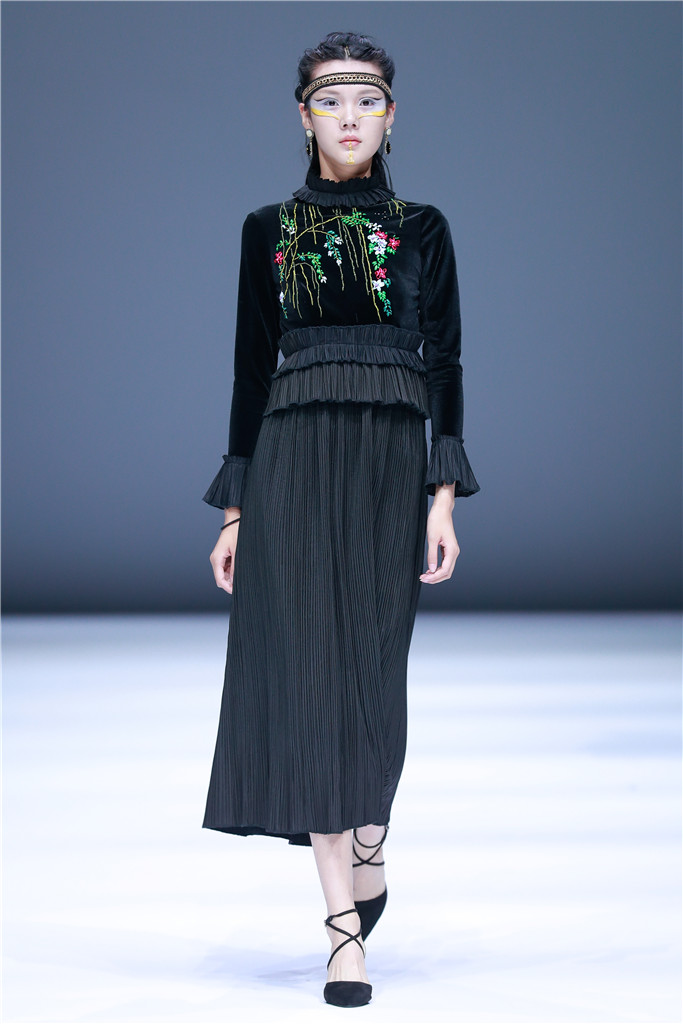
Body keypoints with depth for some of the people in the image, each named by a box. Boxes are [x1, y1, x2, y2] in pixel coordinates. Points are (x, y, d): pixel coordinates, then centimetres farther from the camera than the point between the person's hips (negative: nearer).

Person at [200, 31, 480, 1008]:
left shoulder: (422, 229, 8)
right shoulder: (268, 230, 9)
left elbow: (443, 365, 3)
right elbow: (253, 368, 9)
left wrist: (443, 498, -6)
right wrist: (236, 509, 6)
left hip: (391, 463, 0)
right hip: (295, 462, 0)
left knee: (373, 672, 2)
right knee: (310, 673, -8)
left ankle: (368, 841, 32)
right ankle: (346, 926, -7)